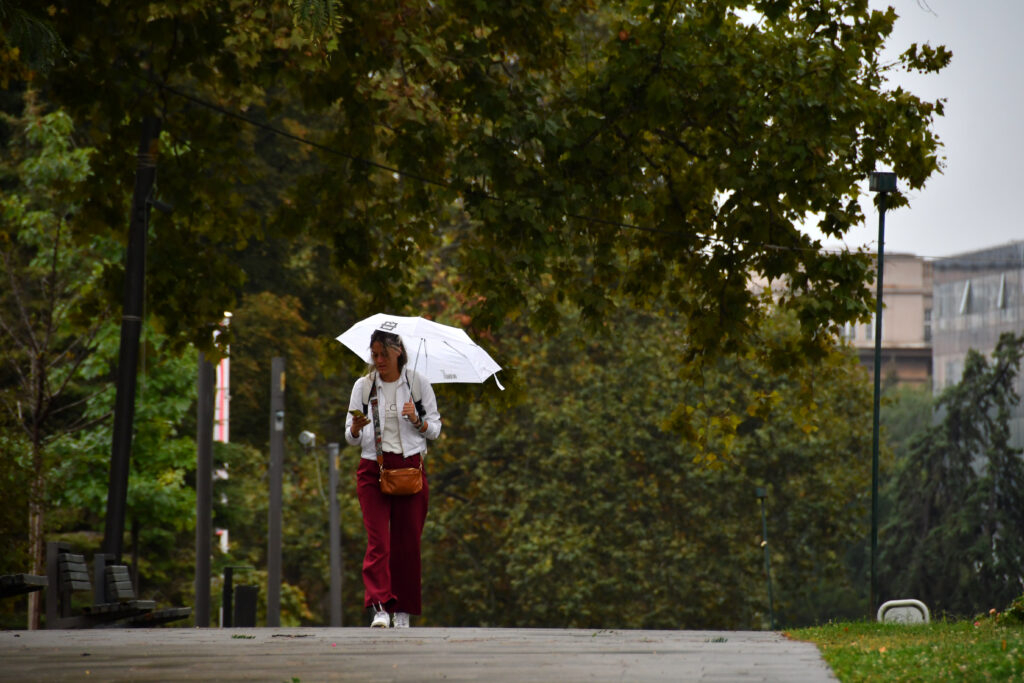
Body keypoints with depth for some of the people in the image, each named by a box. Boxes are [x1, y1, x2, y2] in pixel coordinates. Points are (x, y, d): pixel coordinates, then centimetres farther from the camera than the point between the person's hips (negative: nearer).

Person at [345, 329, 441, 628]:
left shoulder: (418, 384, 6)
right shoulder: (363, 386, 9)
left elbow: (434, 430, 9)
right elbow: (351, 438, 10)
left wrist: (417, 420, -11)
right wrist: (356, 427, -13)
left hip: (410, 466, 0)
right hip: (373, 469, 0)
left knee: (408, 541, 0)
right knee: (378, 539, -13)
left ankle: (403, 610, 10)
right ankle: (379, 608, -23)